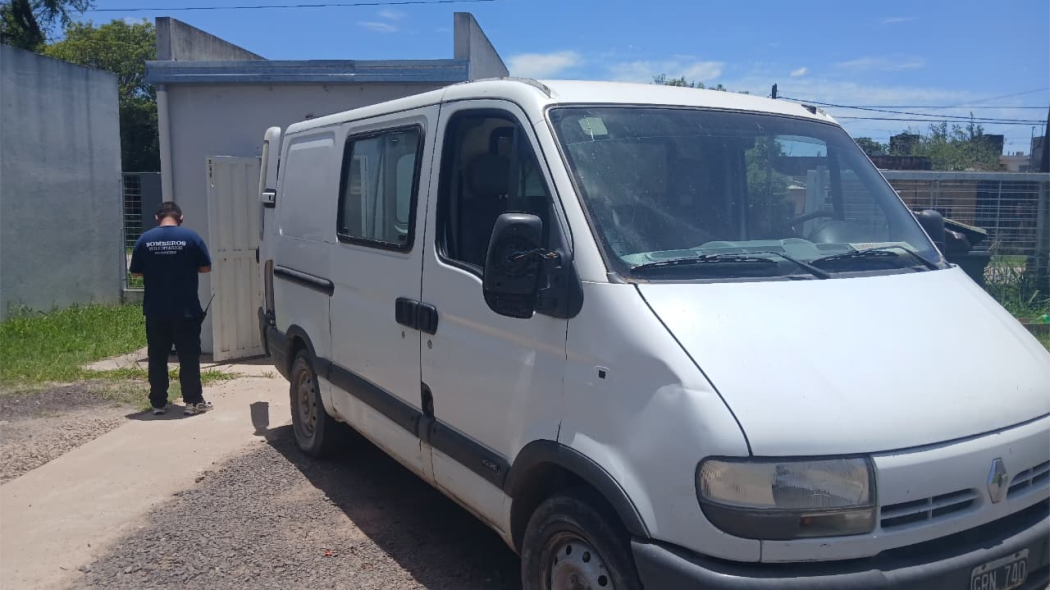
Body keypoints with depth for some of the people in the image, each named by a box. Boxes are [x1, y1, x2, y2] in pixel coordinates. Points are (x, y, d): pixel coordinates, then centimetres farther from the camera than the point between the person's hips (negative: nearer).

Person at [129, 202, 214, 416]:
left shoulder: (145, 239, 0)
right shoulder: (190, 237, -6)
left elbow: (135, 272, 7)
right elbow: (206, 267, -1)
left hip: (155, 311, 2)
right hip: (186, 310, -2)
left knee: (157, 358, 10)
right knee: (189, 357, 4)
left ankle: (158, 403, 15)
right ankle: (193, 402, 6)